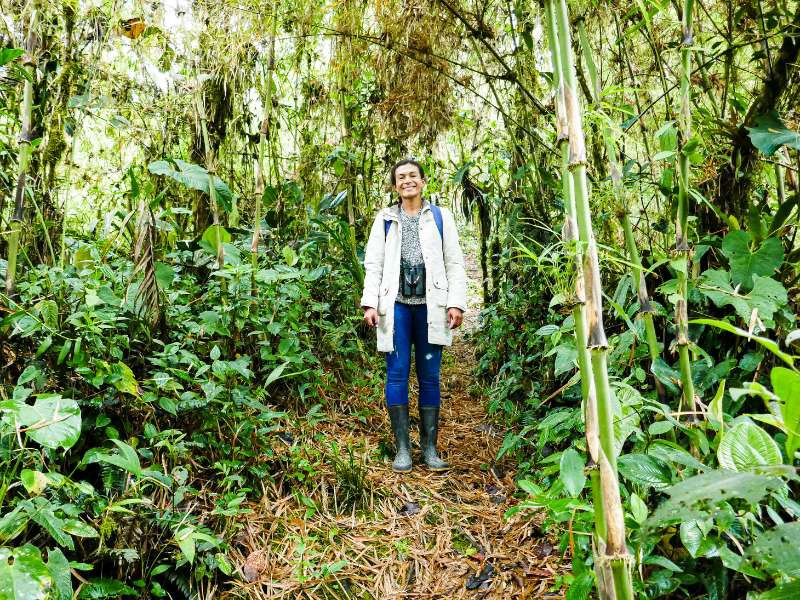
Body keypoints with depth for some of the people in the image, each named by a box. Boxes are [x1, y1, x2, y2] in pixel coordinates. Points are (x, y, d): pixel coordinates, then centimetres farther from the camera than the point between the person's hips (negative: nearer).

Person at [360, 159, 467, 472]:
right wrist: (370, 303, -5)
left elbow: (454, 263, 7)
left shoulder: (440, 217, 12)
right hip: (396, 305, 0)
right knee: (397, 375, -1)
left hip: (430, 305, 0)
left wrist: (456, 302, -4)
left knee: (429, 376, 3)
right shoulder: (385, 220, 12)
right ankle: (402, 449, 8)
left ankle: (430, 447, 12)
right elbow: (373, 264, 7)